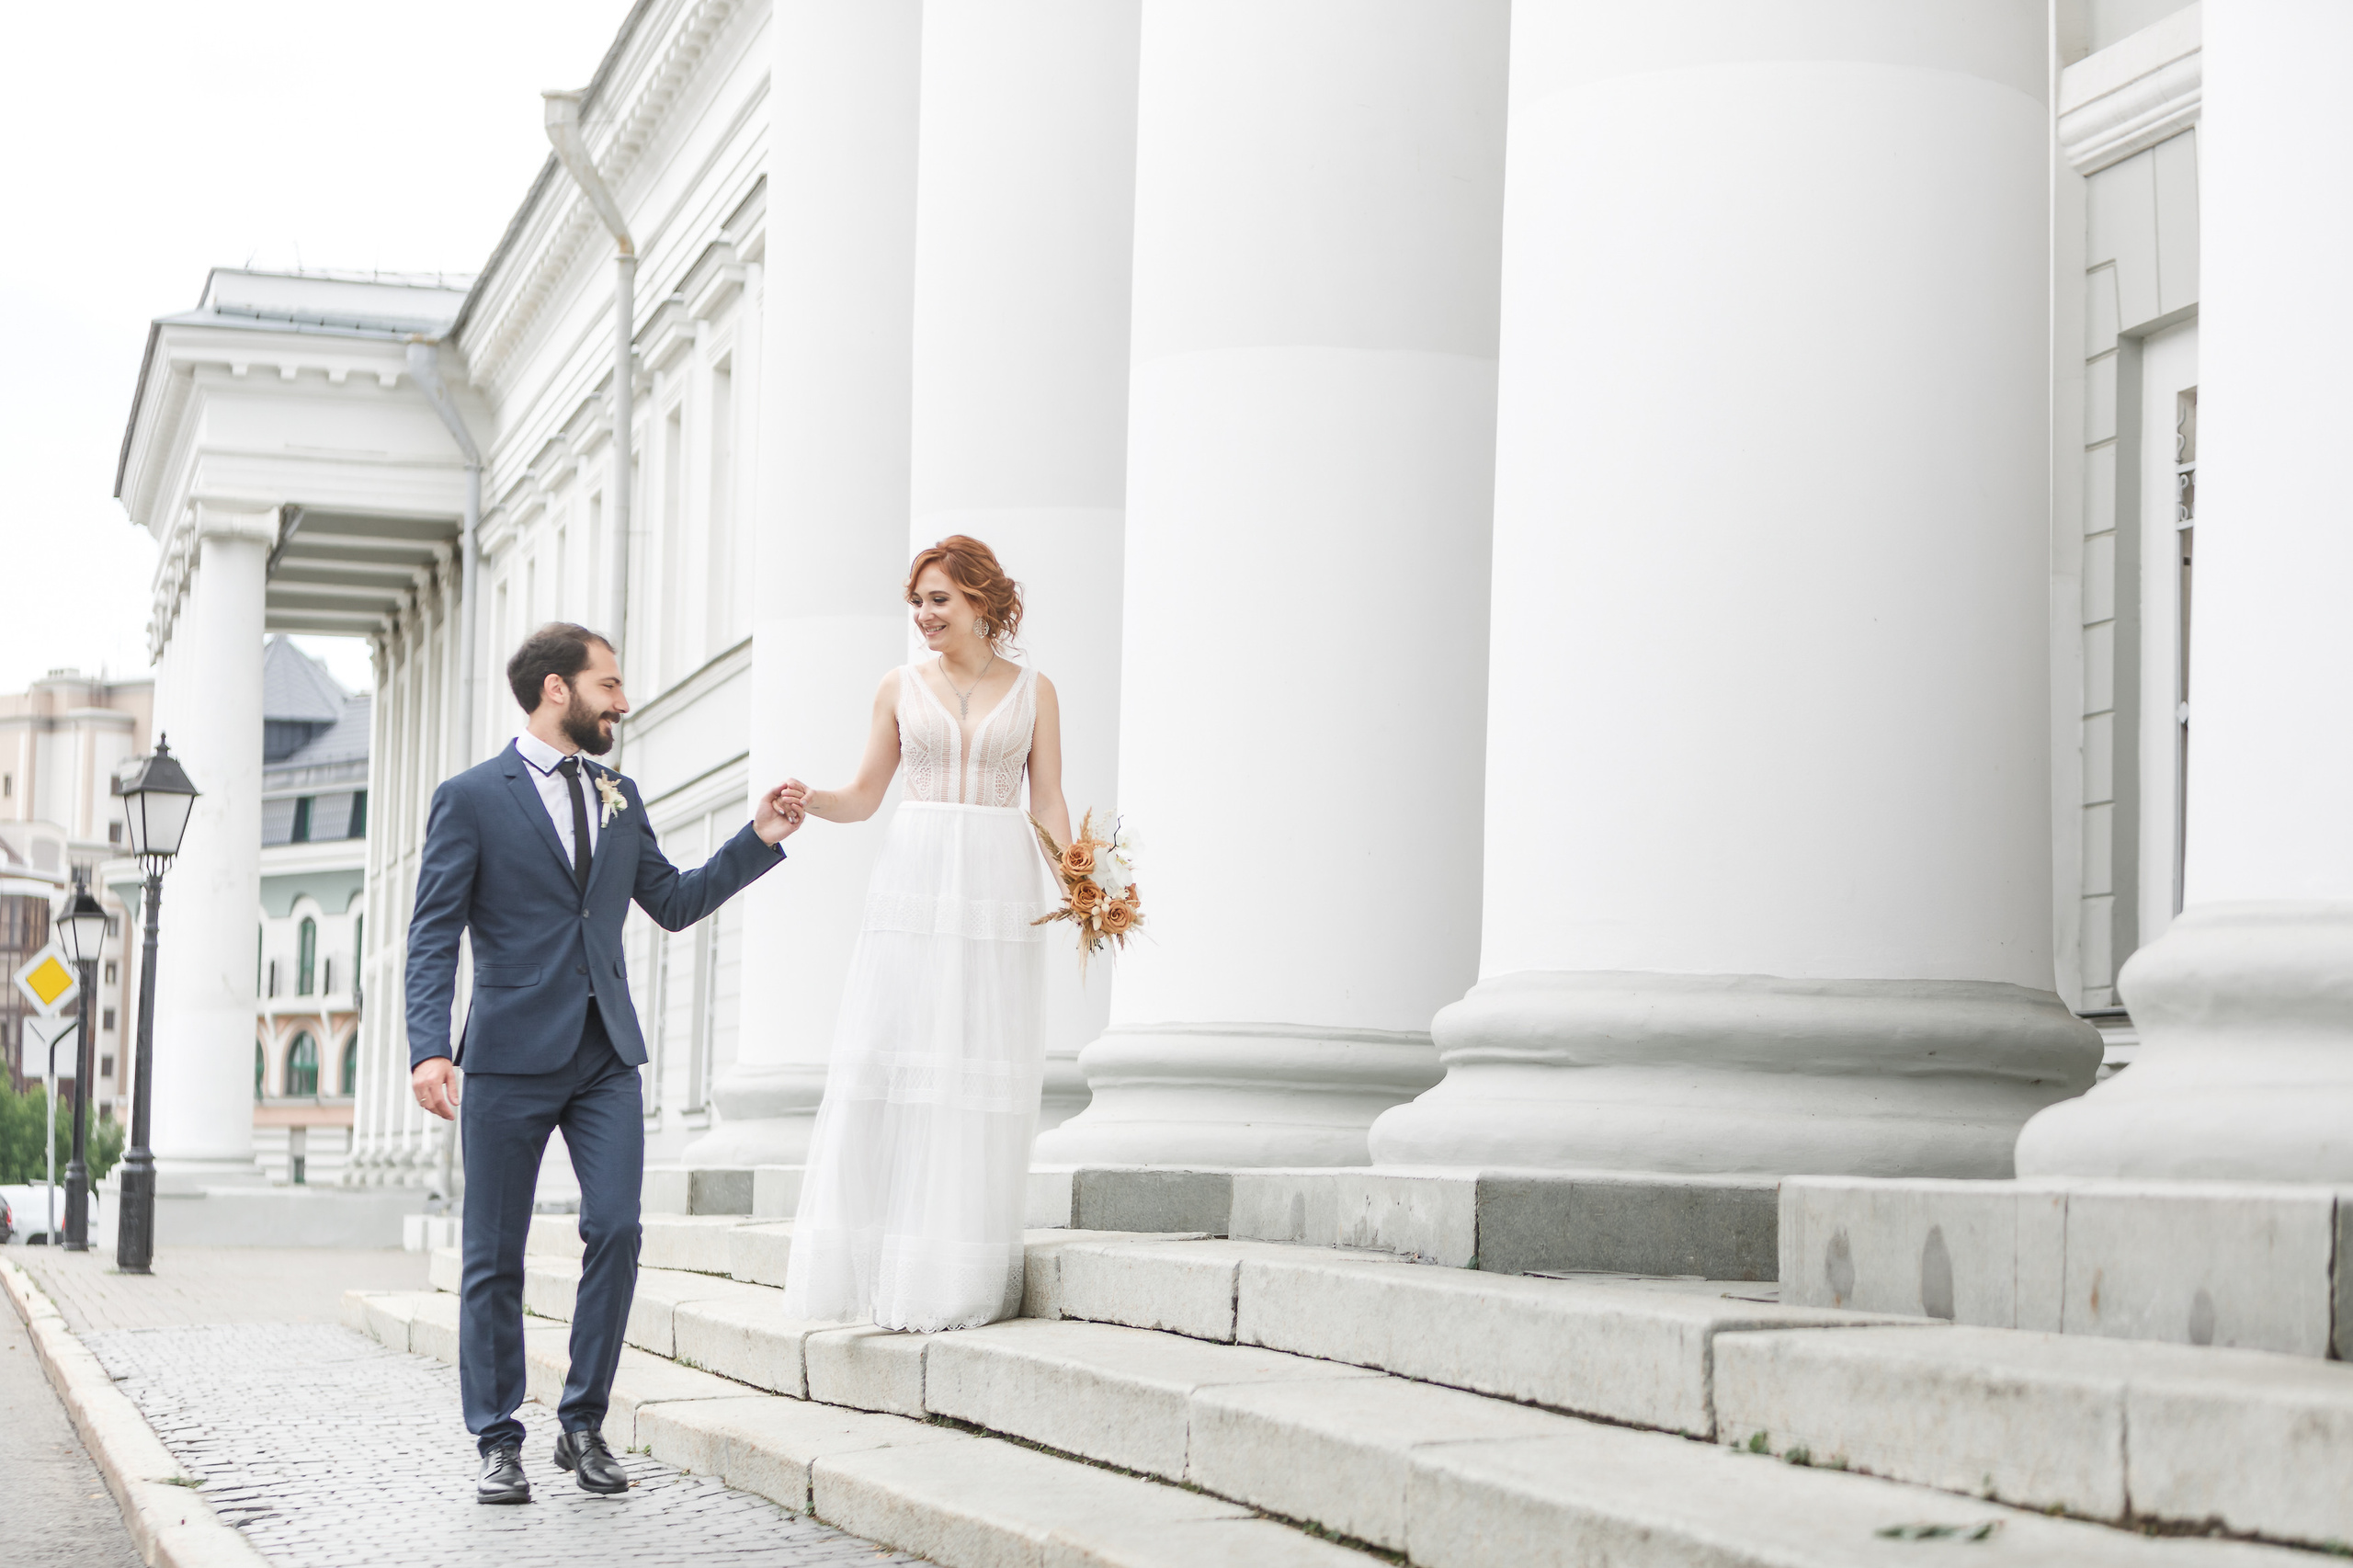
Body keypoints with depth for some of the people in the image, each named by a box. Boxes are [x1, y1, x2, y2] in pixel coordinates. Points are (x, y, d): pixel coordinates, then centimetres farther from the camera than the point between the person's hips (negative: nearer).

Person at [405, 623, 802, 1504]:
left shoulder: (618, 797, 15)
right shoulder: (470, 798, -1)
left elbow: (674, 904, 21)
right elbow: (433, 936, -5)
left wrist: (758, 839, 11)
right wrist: (429, 1047, -17)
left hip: (606, 1057, 4)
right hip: (511, 1058, -4)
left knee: (616, 1230, -9)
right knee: (495, 1258, 2)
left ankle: (583, 1426, 5)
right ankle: (498, 1444, 12)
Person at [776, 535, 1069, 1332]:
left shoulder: (1033, 691, 9)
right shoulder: (901, 688, 11)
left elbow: (1049, 803, 5)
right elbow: (864, 796, 10)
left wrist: (1069, 891, -10)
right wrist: (810, 801, -10)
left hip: (1000, 891, -1)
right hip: (913, 879, 1)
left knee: (981, 1075, -4)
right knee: (883, 1068, -7)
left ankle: (958, 1281, 1)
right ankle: (870, 1270, -2)